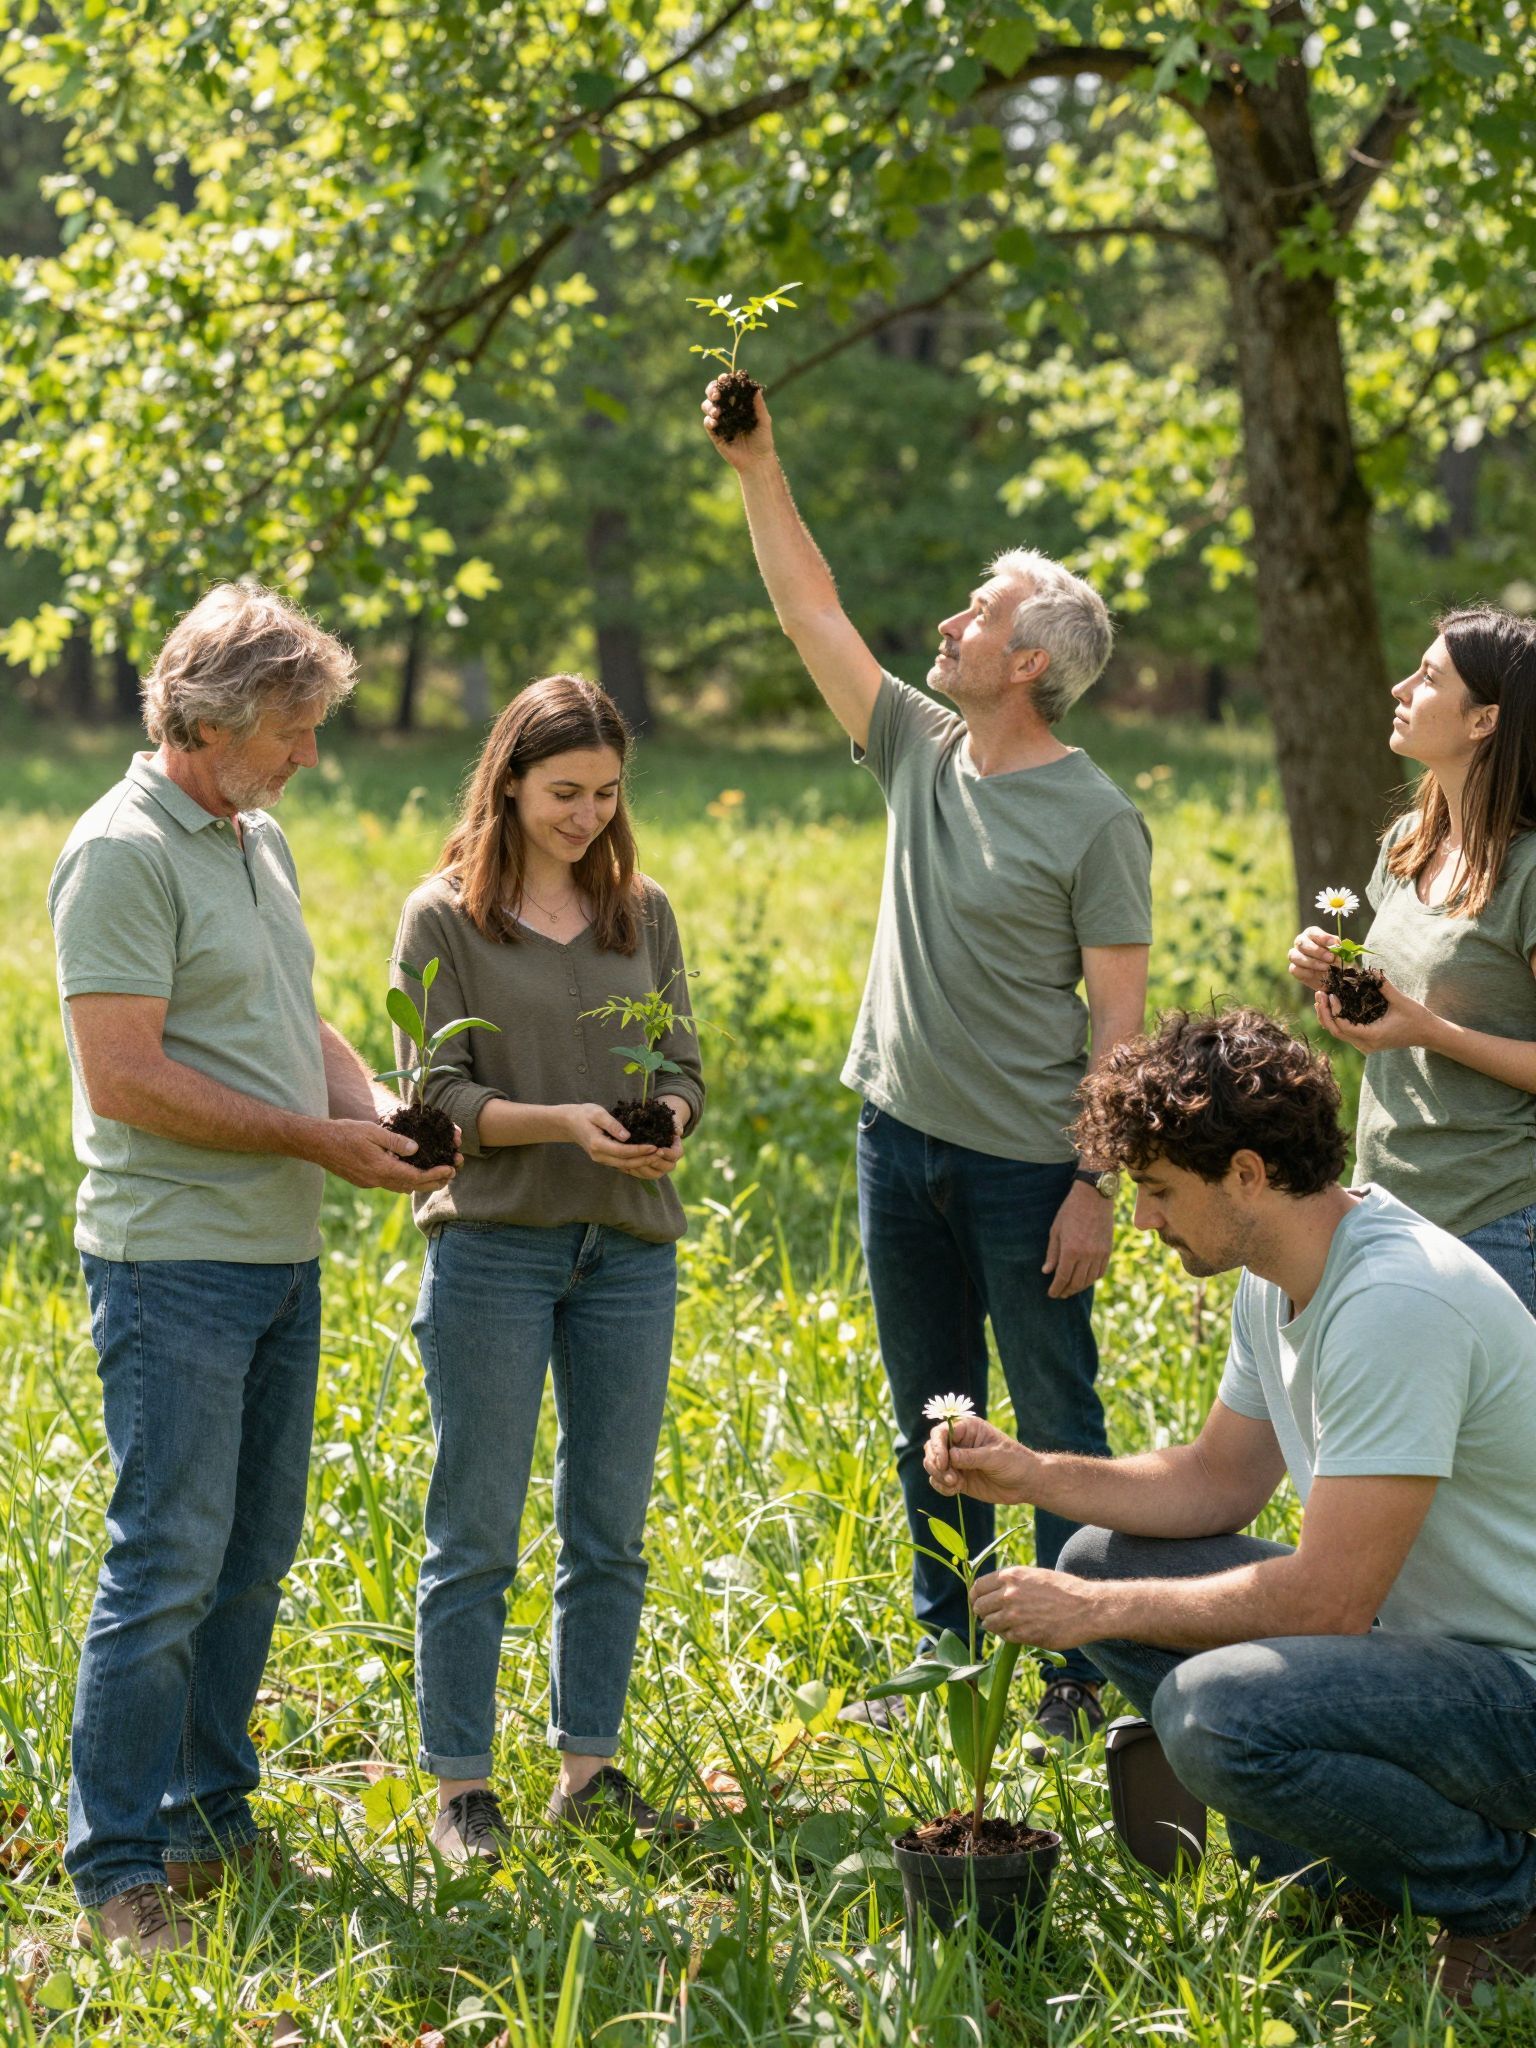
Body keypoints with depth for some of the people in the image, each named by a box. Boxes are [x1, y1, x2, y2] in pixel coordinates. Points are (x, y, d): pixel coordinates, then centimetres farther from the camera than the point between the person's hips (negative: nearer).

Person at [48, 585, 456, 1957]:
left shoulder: (260, 841, 14)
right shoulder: (124, 854, -14)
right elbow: (122, 1078, -20)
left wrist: (373, 1106, 2)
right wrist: (315, 1139, -16)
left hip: (281, 1255, 9)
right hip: (175, 1262, -9)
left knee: (255, 1553, 13)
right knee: (168, 1563, -7)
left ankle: (209, 1815, 25)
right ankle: (116, 1868, 1)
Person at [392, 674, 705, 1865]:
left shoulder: (644, 914, 10)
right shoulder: (445, 917, -1)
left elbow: (684, 1068, 9)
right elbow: (440, 1096, -5)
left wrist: (666, 1122, -14)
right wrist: (561, 1120, -21)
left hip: (631, 1251, 4)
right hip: (492, 1245, -4)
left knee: (611, 1530, 9)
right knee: (476, 1534, 0)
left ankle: (590, 1767, 20)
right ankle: (461, 1785, 9)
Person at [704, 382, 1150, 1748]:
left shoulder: (1097, 819, -12)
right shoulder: (920, 751, 5)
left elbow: (1119, 1020, -13)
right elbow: (812, 613, 8)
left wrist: (1099, 1188, -17)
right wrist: (757, 470, 3)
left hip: (1026, 1166, -7)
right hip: (903, 1137, 7)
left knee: (1059, 1428, 3)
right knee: (929, 1426, 14)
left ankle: (1084, 1675, 12)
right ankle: (951, 1658, 26)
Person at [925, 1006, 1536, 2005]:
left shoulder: (1397, 1304, -27)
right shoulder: (1276, 1281, 4)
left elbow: (1327, 1599, -28)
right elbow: (1222, 1478, 17)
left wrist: (1096, 1614, -18)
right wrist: (1031, 1474, 4)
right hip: (1405, 1623, 10)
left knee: (1215, 1707, -32)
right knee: (1101, 1561, 8)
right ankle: (1337, 1880, 11)